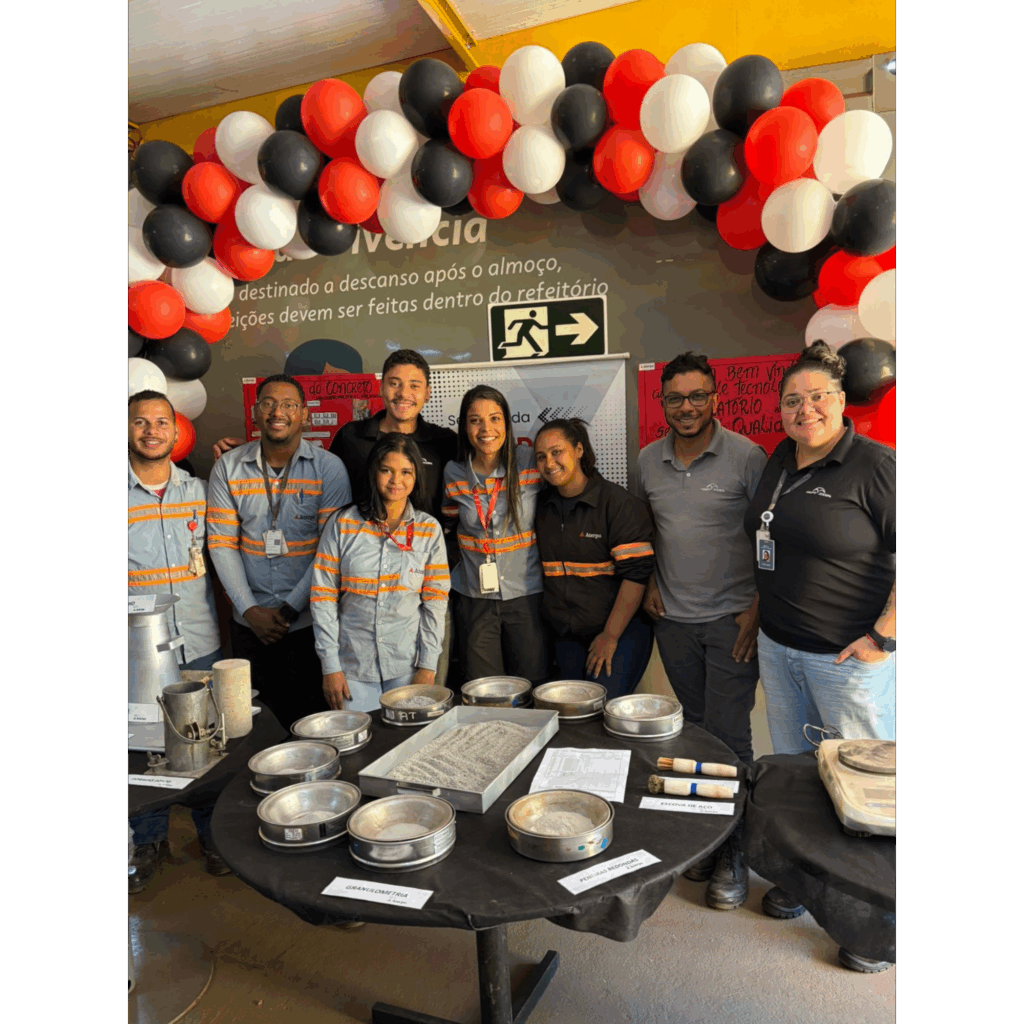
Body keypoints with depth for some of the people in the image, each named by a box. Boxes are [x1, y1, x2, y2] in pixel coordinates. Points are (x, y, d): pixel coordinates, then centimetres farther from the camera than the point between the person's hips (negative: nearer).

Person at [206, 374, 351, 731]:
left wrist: (290, 608, -11)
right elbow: (221, 543, 1)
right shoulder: (228, 467, 2)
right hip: (249, 619, 3)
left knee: (307, 714, 7)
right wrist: (249, 609, -7)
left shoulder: (329, 468, -6)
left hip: (308, 618, -2)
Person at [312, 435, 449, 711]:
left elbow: (436, 601, 1)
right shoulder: (342, 524, -1)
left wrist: (428, 666, -4)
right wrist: (330, 666, -4)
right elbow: (322, 596, -1)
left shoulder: (429, 529, 2)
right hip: (353, 667, 0)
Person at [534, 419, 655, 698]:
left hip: (620, 633, -5)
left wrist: (610, 636, -17)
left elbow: (636, 573, -16)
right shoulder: (542, 505, 7)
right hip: (566, 637, 5)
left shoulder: (617, 502, -11)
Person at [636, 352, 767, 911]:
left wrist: (758, 607, -11)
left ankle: (734, 849, 16)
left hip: (731, 618, -4)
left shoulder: (747, 457, -9)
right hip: (673, 618, 4)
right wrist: (651, 582, 9)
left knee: (727, 734, -2)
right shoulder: (648, 461, 4)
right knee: (695, 725, 15)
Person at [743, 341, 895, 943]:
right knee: (791, 769, 18)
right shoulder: (781, 462, 9)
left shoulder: (873, 464, -13)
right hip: (778, 646, 7)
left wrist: (883, 635, -17)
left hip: (849, 656, -7)